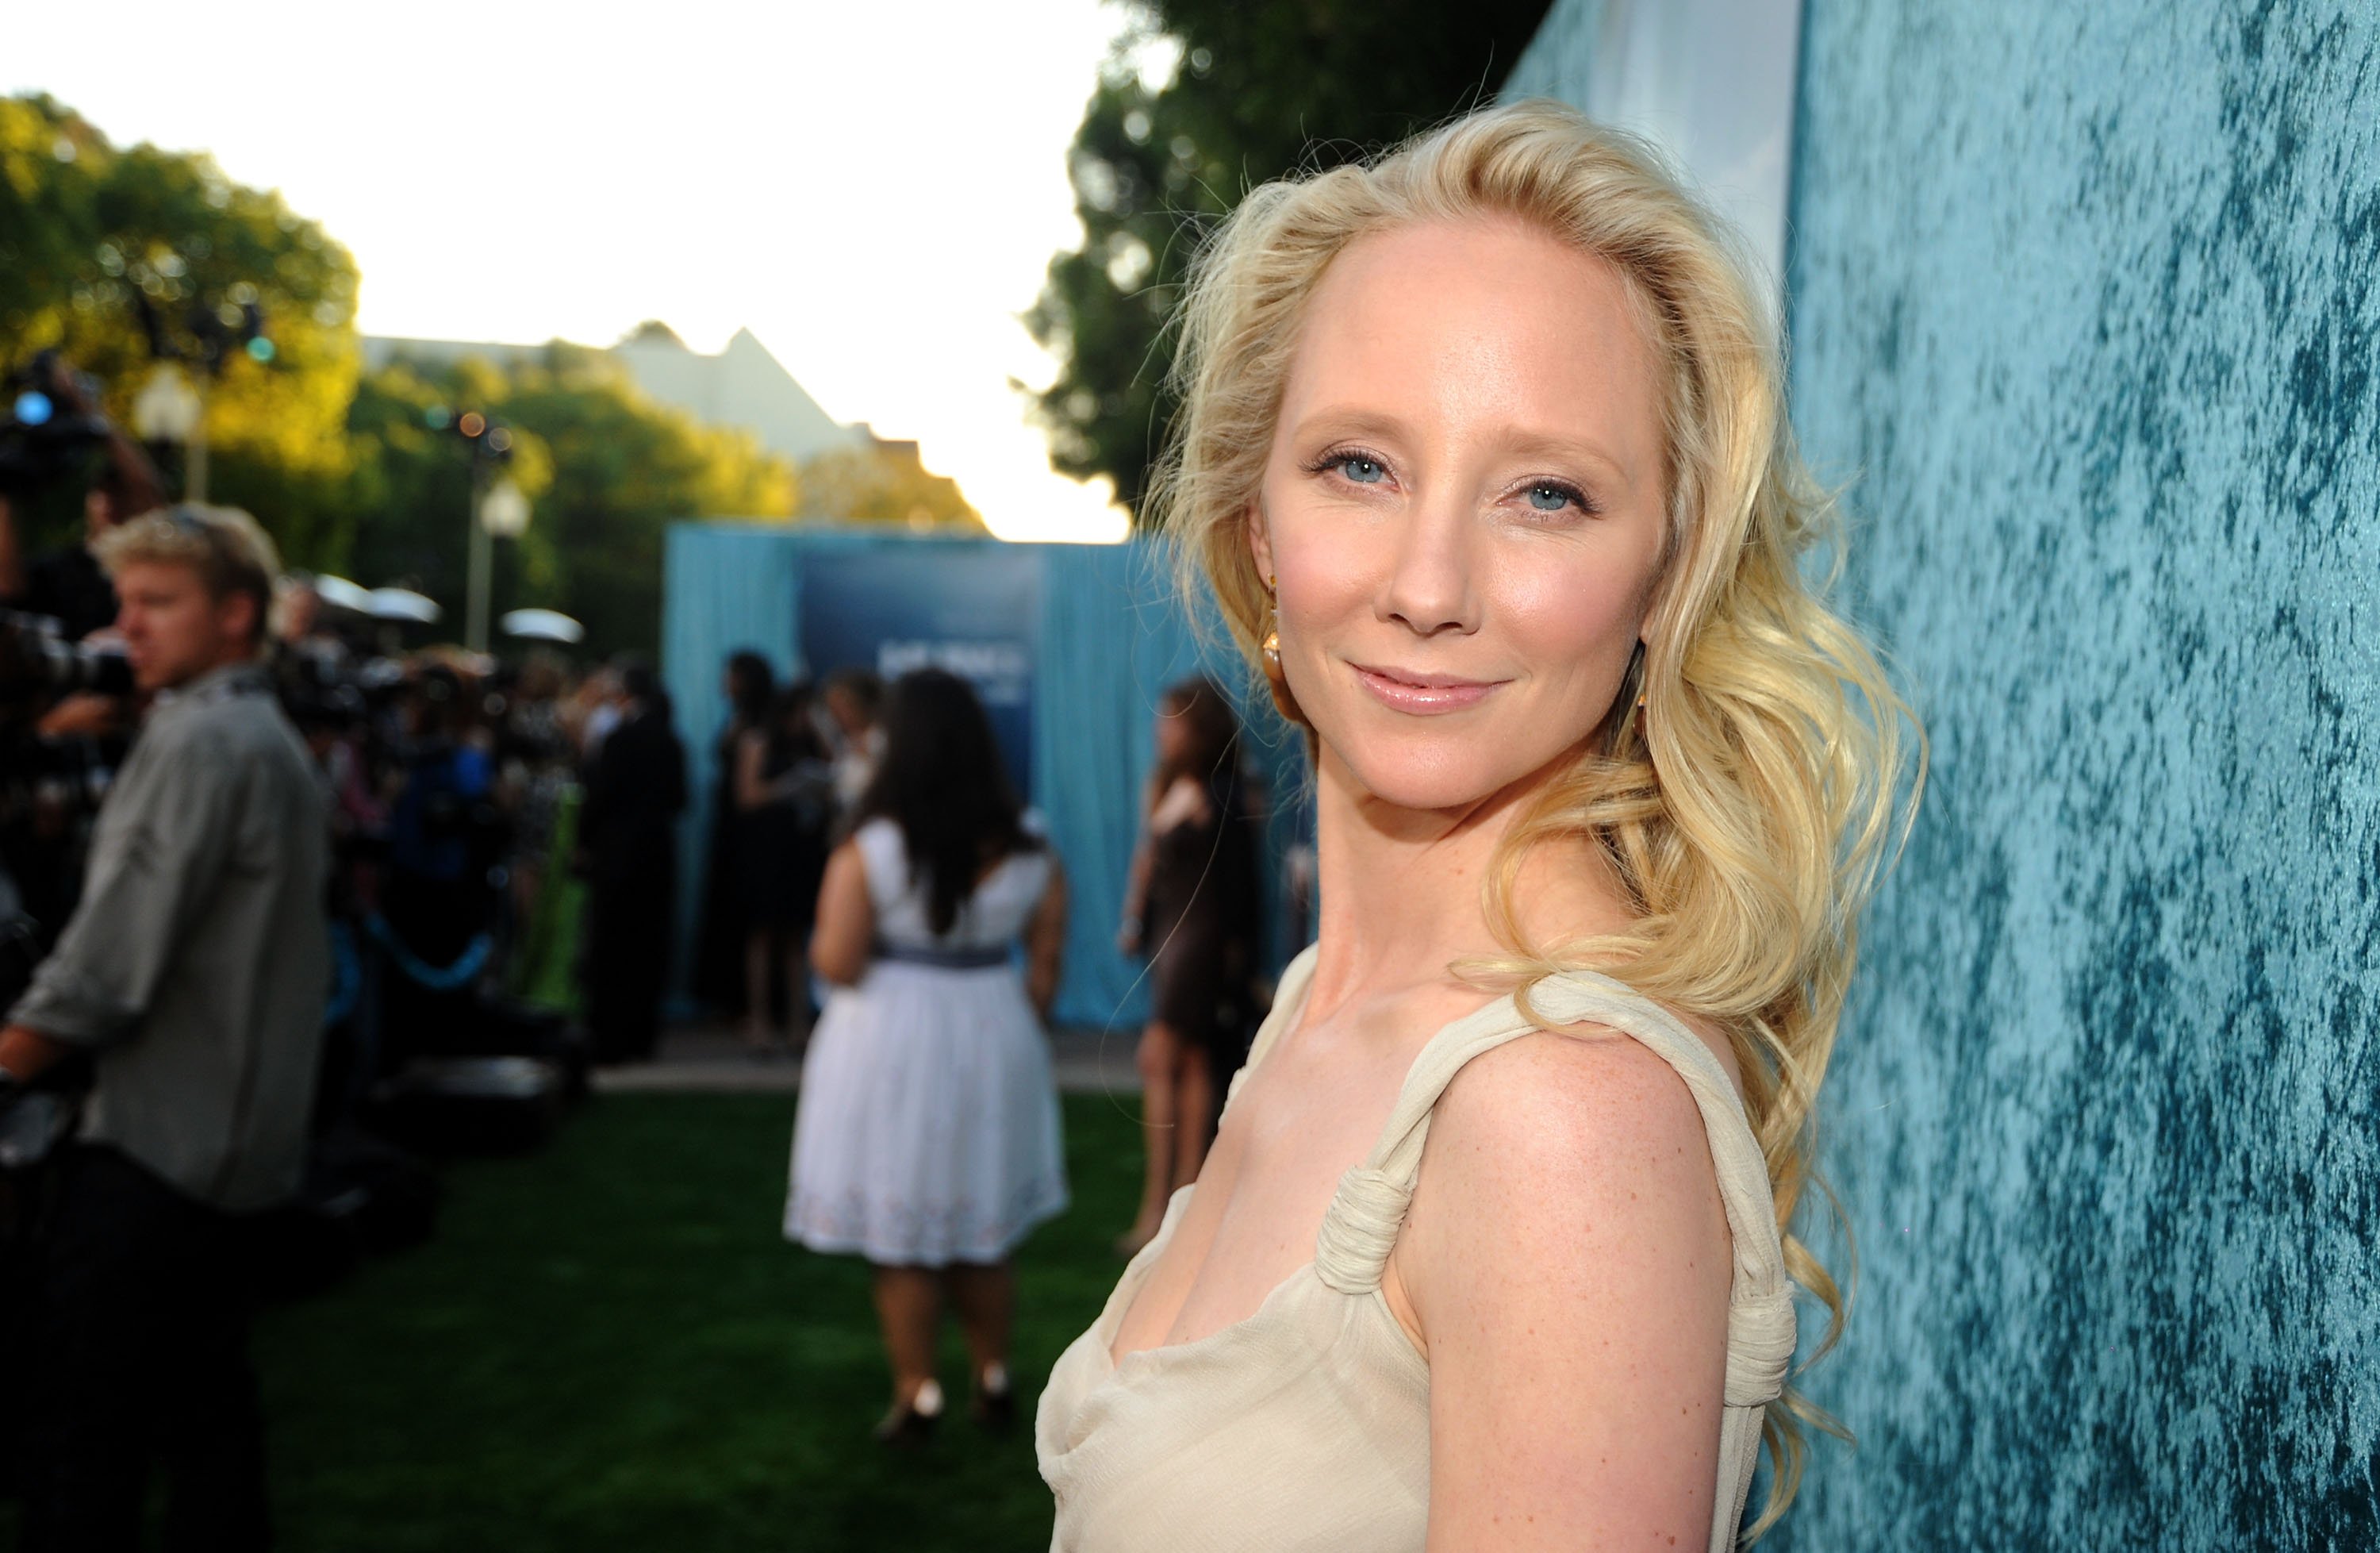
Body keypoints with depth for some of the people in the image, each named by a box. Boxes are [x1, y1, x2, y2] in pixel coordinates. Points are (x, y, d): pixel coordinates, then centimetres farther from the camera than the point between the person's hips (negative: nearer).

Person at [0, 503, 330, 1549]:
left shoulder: (198, 741, -15)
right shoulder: (270, 739, 16)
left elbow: (116, 950, -19)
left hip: (155, 1132, -10)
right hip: (227, 1131, 10)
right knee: (202, 1391, 14)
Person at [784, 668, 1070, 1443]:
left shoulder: (867, 853, -16)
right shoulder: (1031, 850, -4)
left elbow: (838, 965, -16)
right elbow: (1045, 970, 0)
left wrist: (821, 931, 4)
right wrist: (1014, 1033, 13)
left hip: (893, 1049, -4)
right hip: (994, 1039, 4)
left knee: (900, 1240, 9)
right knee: (983, 1232, 19)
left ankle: (918, 1393, 17)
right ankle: (994, 1380, 28)